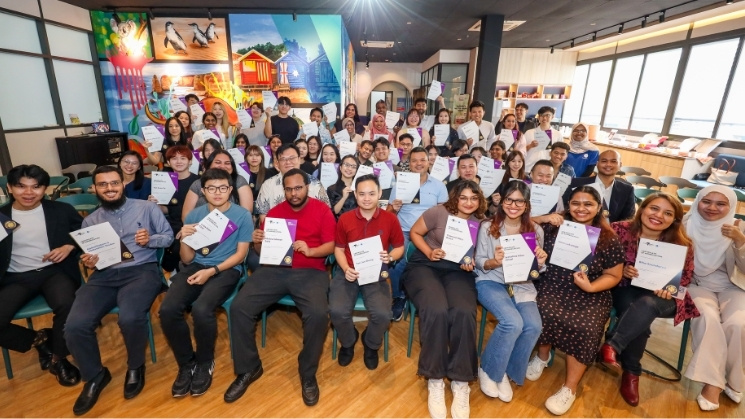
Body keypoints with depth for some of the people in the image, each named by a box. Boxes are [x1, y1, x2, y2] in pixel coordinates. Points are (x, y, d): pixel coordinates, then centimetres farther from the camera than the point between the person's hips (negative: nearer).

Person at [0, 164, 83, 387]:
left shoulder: (61, 210, 5)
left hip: (54, 271, -2)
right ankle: (39, 339, 9)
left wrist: (69, 247, -8)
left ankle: (58, 358, -4)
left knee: (66, 305, -31)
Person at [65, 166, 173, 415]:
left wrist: (150, 240, -14)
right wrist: (87, 263, -4)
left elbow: (168, 236, 6)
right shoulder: (90, 221, 18)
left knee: (129, 318, -31)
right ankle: (95, 376, 11)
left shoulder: (146, 208, 6)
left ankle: (135, 367, 2)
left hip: (142, 270, -4)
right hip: (104, 276, 4)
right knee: (74, 326, -19)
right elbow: (87, 257, 19)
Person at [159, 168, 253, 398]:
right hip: (196, 266, 4)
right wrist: (184, 239, -12)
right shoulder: (194, 215, 9)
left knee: (201, 309, -30)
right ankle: (187, 363, 4)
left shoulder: (242, 215, -1)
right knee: (168, 309, -21)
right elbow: (187, 259, 9)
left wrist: (211, 271, -15)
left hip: (226, 269, -4)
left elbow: (240, 254, -4)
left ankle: (205, 363, 1)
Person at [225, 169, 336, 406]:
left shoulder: (322, 210, 4)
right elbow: (261, 250, 14)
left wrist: (310, 250, -20)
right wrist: (257, 242, -8)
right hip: (274, 270, 4)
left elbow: (331, 245, -3)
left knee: (318, 314, -29)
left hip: (310, 272, -3)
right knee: (239, 307, -15)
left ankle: (308, 374, -2)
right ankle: (248, 369, 7)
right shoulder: (275, 211, 13)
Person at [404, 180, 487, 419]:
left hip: (458, 271, 3)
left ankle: (460, 382, -14)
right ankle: (435, 380, -14)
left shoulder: (481, 223, 6)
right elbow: (414, 232, 4)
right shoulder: (439, 212, -5)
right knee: (436, 311, -32)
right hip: (425, 266, -2)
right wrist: (429, 252, -11)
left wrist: (471, 263, -6)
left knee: (464, 313, -30)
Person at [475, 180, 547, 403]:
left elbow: (536, 270, 11)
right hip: (491, 282, -3)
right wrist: (494, 262, -23)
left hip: (522, 285, 4)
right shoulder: (488, 227, -4)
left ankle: (507, 373, 5)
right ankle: (488, 371, 2)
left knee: (534, 326, -22)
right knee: (513, 323, -27)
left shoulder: (536, 230, 5)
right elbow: (479, 263, -2)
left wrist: (540, 263, -12)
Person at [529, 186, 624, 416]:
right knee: (547, 314, -29)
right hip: (553, 287, 0)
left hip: (590, 295, 0)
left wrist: (590, 287, -15)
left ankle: (570, 388, -4)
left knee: (584, 327, -26)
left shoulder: (608, 239, 0)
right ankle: (542, 356, 5)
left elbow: (613, 276, 3)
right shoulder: (555, 226, 1)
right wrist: (544, 218, -9)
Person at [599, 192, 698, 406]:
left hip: (660, 297, 0)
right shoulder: (620, 229, -9)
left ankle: (612, 346, -29)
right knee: (638, 317, -29)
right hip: (625, 289, 0)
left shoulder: (682, 245, -7)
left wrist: (670, 288, -19)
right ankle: (631, 372, -11)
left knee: (646, 304, -35)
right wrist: (621, 270, -21)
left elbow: (685, 279, 3)